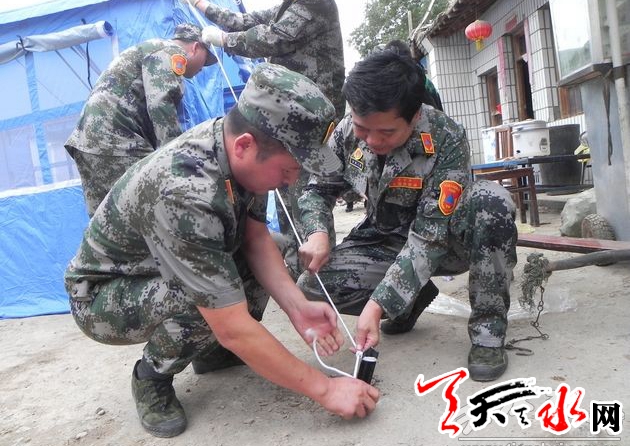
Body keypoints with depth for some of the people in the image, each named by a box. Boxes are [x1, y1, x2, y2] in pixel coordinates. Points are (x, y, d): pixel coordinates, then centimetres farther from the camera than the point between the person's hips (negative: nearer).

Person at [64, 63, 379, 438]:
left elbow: (256, 238, -8)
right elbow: (234, 328, -37)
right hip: (101, 296, -7)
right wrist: (324, 389, -29)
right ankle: (152, 378, -4)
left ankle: (209, 347, 11)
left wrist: (296, 305, -23)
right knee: (206, 297, -34)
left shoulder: (235, 142, -17)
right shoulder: (185, 195, -41)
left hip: (159, 275, 7)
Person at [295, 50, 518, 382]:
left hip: (446, 240, -3)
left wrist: (377, 305, -37)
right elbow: (318, 189, 0)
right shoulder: (347, 131, -15)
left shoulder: (446, 141, -28)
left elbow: (429, 236, -31)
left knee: (491, 200, -35)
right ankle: (413, 296, 5)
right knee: (312, 287, -20)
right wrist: (318, 233, -23)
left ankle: (488, 331, -19)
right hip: (386, 240, 4)